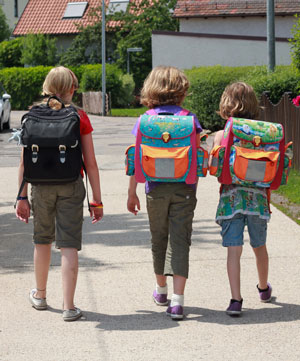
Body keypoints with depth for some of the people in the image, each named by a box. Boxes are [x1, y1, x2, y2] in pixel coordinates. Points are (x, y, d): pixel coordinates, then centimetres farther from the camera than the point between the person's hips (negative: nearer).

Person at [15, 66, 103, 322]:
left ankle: (40, 295, 37)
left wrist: (22, 197, 5)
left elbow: (25, 162, -2)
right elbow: (90, 163, -5)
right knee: (69, 245, -1)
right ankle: (69, 307, -6)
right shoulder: (80, 117, -5)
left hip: (41, 186, 2)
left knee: (42, 240, 20)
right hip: (71, 186, -2)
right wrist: (97, 200, 0)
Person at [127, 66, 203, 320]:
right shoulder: (189, 119, -4)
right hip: (184, 189, -1)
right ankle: (177, 300, -10)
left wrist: (132, 193, 4)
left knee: (159, 239, 18)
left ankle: (161, 290, 36)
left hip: (156, 189, 1)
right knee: (179, 241, 0)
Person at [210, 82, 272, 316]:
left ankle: (236, 299, -13)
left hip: (231, 196, -2)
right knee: (260, 247, 20)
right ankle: (264, 289, 41)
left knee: (234, 249, -3)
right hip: (258, 195, 2)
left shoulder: (221, 135, -1)